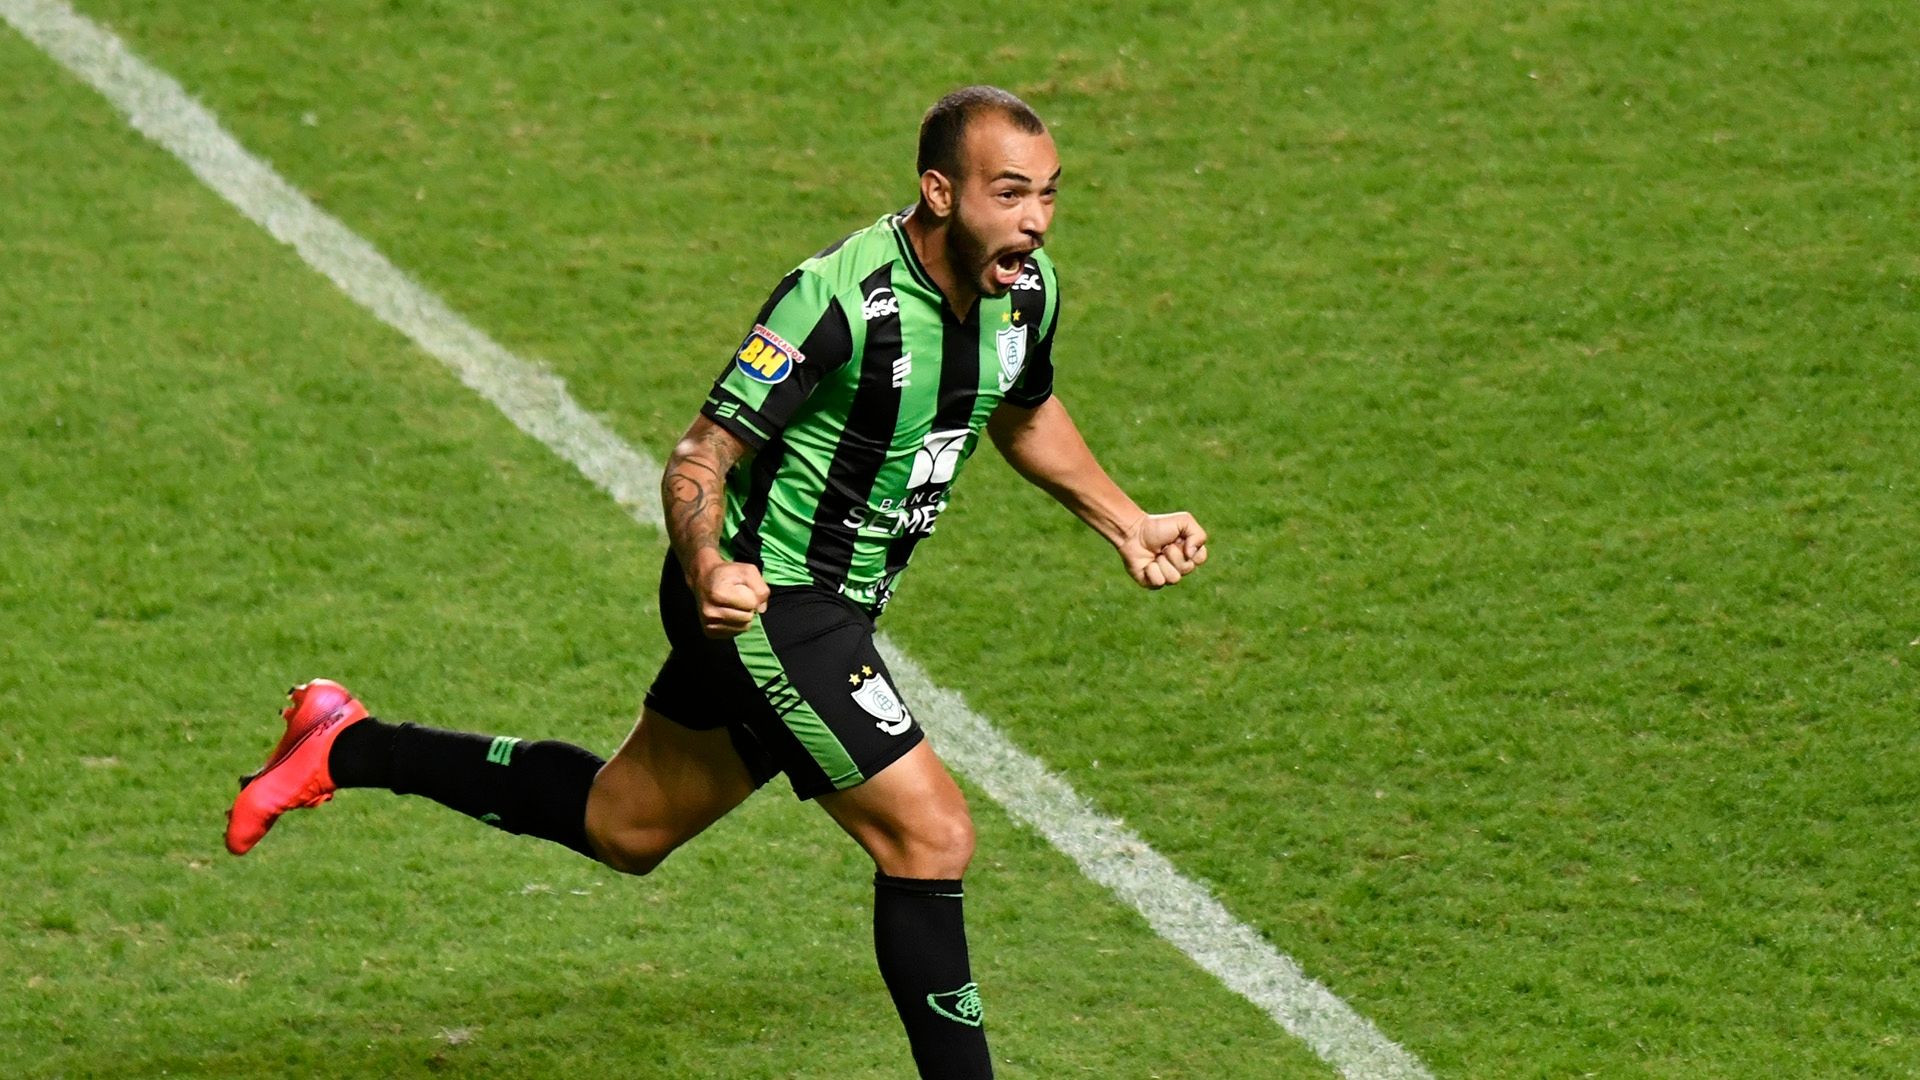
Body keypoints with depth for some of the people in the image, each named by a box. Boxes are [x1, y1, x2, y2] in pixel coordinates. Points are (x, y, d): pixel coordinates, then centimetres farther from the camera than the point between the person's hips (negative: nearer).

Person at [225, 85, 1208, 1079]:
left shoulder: (1026, 290, -3)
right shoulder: (840, 299, -27)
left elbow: (1024, 414, 21)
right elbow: (700, 455, -23)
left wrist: (1125, 524, 14)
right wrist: (708, 568, -41)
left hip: (832, 610, 9)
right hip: (763, 597, -9)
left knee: (621, 828, 21)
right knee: (931, 839, -14)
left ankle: (347, 749, 35)